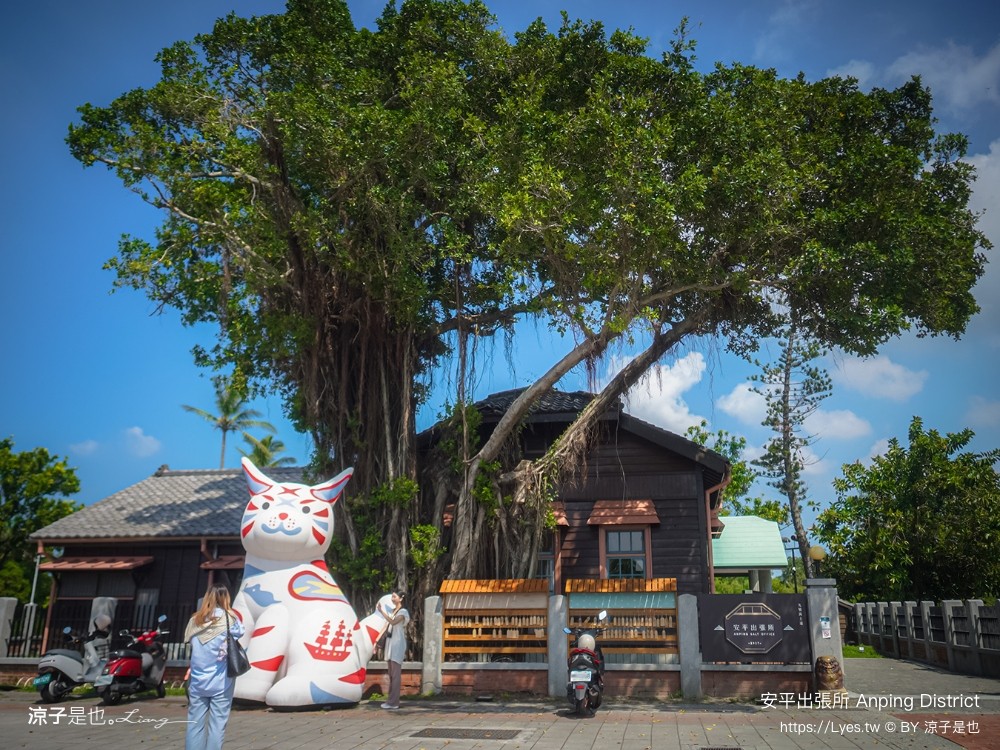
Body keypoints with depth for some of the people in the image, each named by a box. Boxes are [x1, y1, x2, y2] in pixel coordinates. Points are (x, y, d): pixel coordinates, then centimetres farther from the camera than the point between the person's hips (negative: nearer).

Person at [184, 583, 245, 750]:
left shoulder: (195, 621, 1)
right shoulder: (229, 619, -9)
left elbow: (189, 642, 9)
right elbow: (240, 632, 5)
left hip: (198, 681, 3)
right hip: (221, 682, -3)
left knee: (195, 724, 8)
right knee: (217, 725, 2)